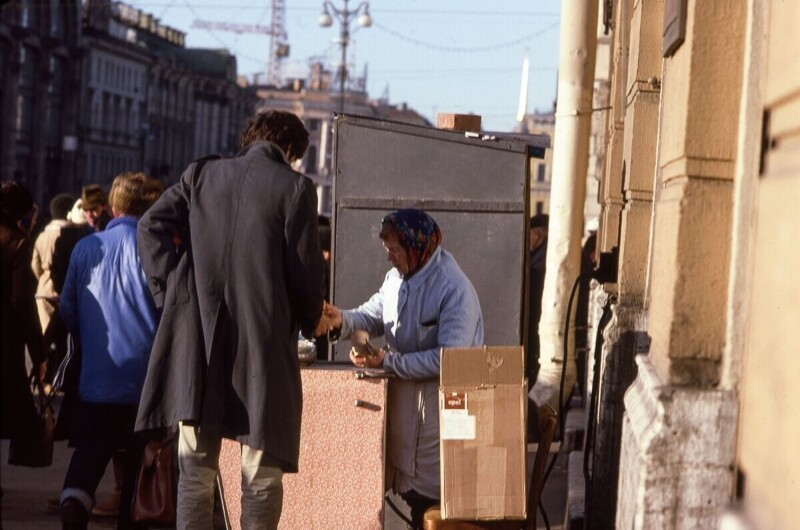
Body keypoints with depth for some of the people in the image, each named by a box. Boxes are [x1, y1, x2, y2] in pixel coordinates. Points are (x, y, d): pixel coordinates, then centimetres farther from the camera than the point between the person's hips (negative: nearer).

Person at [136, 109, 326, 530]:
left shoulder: (201, 175, 11)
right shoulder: (295, 187, -1)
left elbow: (151, 226, 2)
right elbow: (304, 269, -3)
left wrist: (169, 290, 6)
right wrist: (311, 320, 15)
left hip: (198, 339, 3)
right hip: (263, 338, -3)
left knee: (195, 471, 9)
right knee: (261, 475, 5)